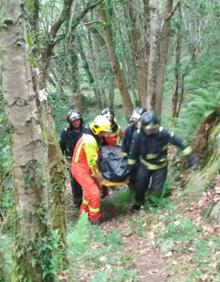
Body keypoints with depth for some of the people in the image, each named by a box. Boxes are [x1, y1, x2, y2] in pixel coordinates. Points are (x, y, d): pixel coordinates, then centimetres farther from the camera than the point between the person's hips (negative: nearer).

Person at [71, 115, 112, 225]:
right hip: (81, 169, -11)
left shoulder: (92, 137, 8)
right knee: (94, 193, -9)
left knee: (90, 189, 24)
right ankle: (95, 218, 4)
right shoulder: (90, 140, -25)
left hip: (84, 167, 11)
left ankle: (84, 211, 39)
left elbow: (94, 157, 11)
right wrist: (96, 174, -8)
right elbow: (92, 161, -19)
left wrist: (95, 173, 8)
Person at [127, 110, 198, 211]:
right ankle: (138, 202, 44)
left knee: (156, 188, 10)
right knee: (139, 185, 14)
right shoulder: (138, 135, -24)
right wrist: (130, 165, 1)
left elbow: (177, 141, -19)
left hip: (160, 166, -1)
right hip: (144, 165, 1)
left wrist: (189, 154, -16)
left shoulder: (163, 133, -30)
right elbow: (133, 151, -9)